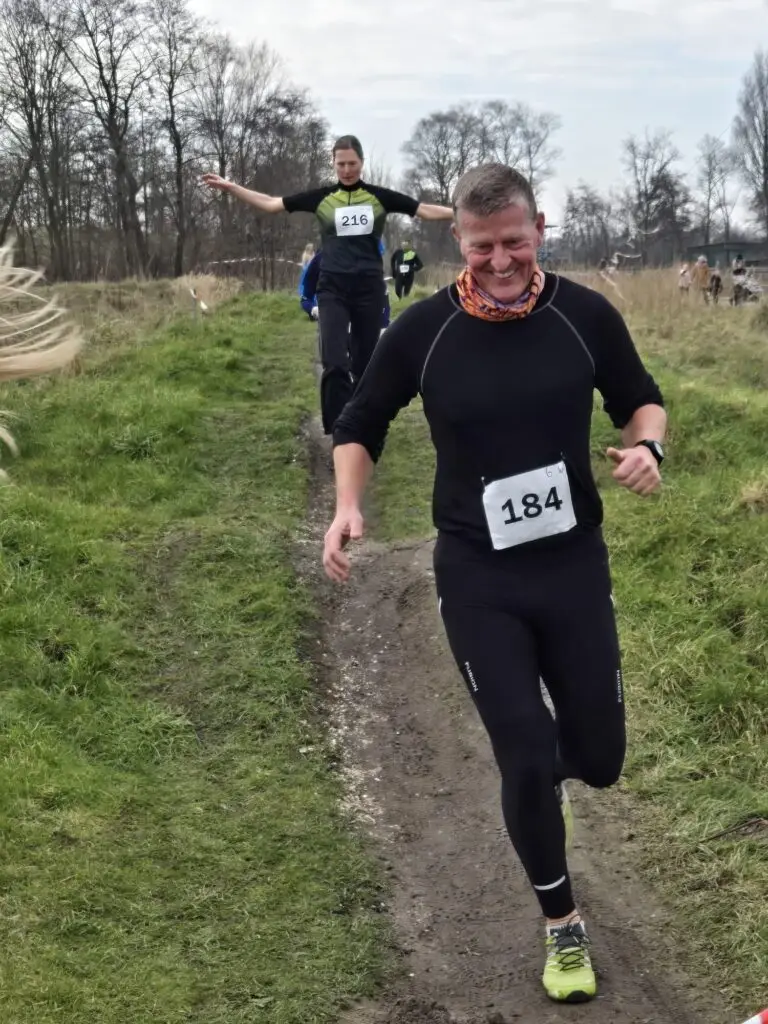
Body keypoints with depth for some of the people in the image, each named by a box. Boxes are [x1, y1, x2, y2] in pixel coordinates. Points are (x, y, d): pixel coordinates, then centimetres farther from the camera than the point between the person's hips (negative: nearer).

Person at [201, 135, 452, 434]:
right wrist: (230, 187, -3)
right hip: (333, 289, -1)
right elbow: (272, 204, 3)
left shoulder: (379, 197, 4)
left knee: (364, 363, 8)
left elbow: (426, 210, 5)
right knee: (334, 363, -14)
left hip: (369, 289, 1)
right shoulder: (322, 197, 3)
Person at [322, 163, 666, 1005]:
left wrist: (647, 446, -14)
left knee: (599, 757, 9)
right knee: (523, 760, -2)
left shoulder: (586, 315, -7)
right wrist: (348, 507, -13)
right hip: (476, 579, -1)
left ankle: (550, 771, 49)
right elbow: (359, 426, 4)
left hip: (575, 564, 2)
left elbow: (641, 400, 9)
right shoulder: (422, 330, -9)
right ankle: (561, 926, 24)